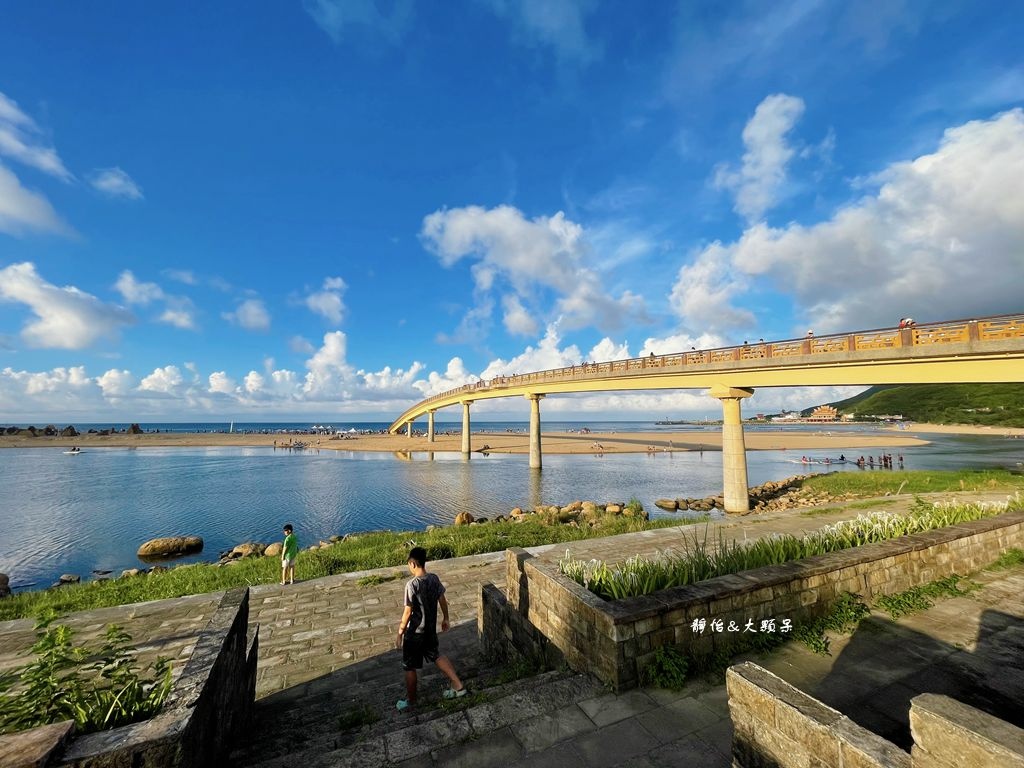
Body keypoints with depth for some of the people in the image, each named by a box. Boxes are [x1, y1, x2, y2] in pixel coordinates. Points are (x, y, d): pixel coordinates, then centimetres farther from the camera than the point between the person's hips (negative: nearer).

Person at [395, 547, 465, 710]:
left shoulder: (412, 584, -25)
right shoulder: (434, 578, -7)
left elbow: (408, 612, -20)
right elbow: (443, 601, 4)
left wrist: (400, 633, -8)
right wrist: (445, 619, 18)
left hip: (415, 632, -6)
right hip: (430, 629, 6)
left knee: (410, 667, 16)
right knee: (435, 656, 25)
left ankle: (410, 700, 34)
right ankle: (458, 686, 24)